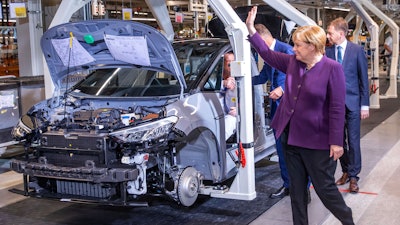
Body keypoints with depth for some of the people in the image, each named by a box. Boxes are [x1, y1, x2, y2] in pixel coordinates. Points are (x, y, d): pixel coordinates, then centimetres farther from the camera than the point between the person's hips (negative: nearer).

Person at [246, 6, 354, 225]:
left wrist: (336, 142, -16)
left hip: (317, 141, -6)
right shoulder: (292, 62, 3)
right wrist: (250, 28, 11)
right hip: (291, 137, 6)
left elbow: (337, 108, -16)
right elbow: (268, 54, 17)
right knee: (296, 187, 15)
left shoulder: (332, 68, -15)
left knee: (325, 188, 4)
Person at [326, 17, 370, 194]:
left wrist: (365, 105, -4)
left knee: (353, 141, 0)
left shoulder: (357, 50, -4)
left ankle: (353, 176, 9)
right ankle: (345, 171, 24)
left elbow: (364, 79, -2)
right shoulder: (328, 52, 3)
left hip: (352, 102, -3)